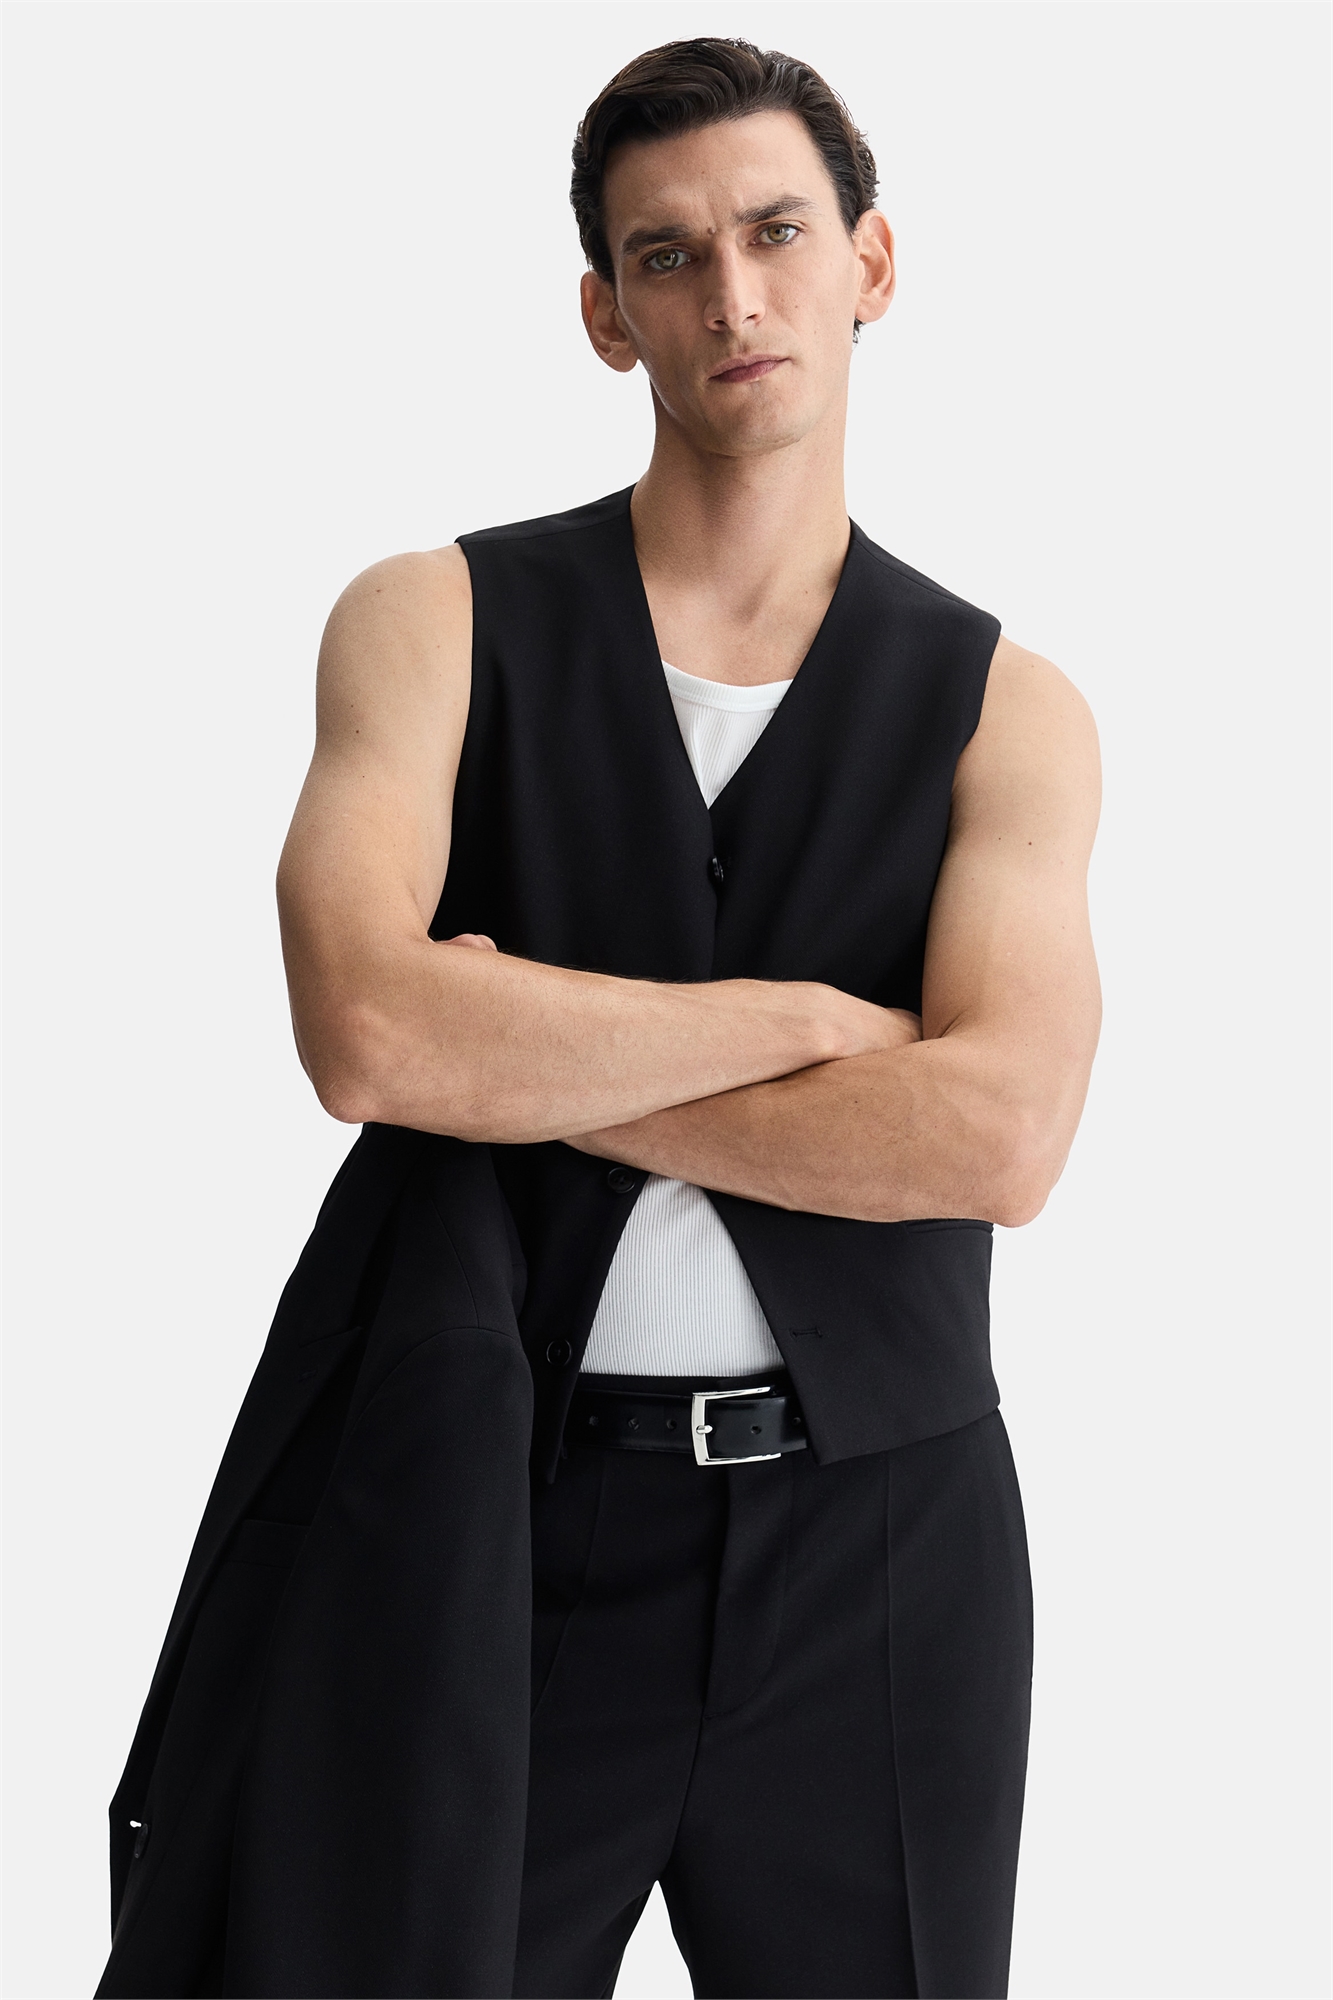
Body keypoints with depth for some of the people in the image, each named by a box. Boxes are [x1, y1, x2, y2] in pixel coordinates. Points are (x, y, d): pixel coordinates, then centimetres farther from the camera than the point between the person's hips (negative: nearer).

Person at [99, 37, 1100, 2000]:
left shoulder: (1008, 711, 3)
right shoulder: (437, 624, 1)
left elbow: (995, 1134, -14)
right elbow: (365, 1030, -17)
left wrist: (528, 1058, -13)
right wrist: (808, 1015, -12)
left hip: (875, 1543, 1)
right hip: (513, 1521, -1)